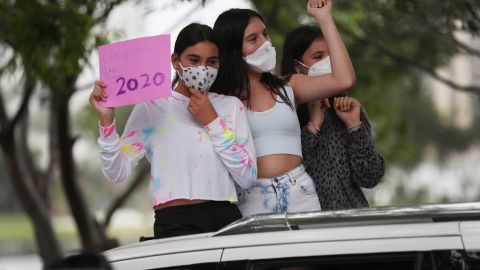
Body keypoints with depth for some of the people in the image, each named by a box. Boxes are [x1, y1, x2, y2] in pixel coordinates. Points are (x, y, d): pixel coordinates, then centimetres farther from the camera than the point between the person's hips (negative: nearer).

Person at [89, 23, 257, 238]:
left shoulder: (231, 106, 14)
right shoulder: (151, 108, 7)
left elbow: (248, 178, 4)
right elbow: (117, 172, -2)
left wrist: (212, 122, -1)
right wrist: (106, 119, -15)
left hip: (227, 220, 3)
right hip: (175, 225, -2)